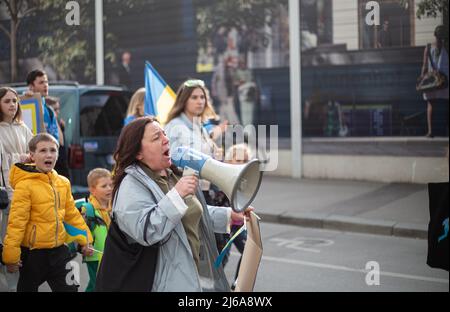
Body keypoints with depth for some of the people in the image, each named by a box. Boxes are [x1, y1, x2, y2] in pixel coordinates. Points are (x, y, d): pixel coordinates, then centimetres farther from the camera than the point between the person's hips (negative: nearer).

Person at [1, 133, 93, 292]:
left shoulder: (63, 183, 4)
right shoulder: (25, 185, -15)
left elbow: (72, 214, 12)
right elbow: (17, 221, -17)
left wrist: (85, 240, 10)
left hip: (59, 250, 5)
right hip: (33, 252, -5)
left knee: (70, 288, 10)